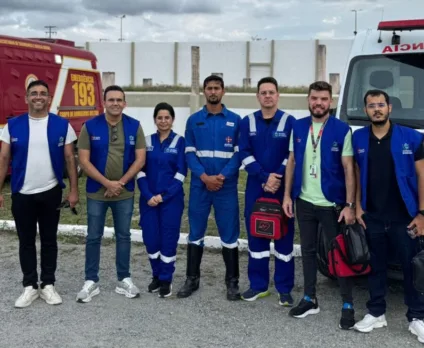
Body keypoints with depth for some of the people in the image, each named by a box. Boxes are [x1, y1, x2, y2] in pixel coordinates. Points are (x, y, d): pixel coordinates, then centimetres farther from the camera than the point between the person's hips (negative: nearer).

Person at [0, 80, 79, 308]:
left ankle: (48, 285, 21)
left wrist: (74, 190, -3)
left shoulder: (62, 125, -1)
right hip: (22, 194, 1)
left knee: (49, 240, 9)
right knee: (26, 241, 9)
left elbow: (70, 159, 1)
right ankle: (30, 286, 20)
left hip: (51, 193, 0)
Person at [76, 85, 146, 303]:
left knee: (123, 236, 9)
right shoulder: (90, 126, -6)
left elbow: (140, 159, -4)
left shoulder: (134, 126, -2)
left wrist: (121, 182, -13)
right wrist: (107, 183, -16)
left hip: (125, 193, 1)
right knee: (93, 237, 6)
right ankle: (91, 281, 17)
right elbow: (83, 160, -9)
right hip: (96, 192, -1)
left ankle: (124, 280, 20)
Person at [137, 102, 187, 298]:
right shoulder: (147, 141, 6)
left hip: (171, 199, -2)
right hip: (149, 200, 2)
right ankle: (156, 276, 25)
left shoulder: (180, 142, -1)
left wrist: (163, 196, -13)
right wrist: (148, 195, -11)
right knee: (151, 239, 5)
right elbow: (140, 171, 2)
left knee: (169, 239, 1)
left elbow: (181, 173, -6)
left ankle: (166, 280, 16)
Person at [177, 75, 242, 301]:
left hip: (226, 186, -1)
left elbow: (238, 153, -1)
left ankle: (232, 281, 14)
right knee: (195, 233, 8)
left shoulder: (235, 120, 4)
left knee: (229, 234, 3)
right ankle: (192, 279, 20)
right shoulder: (193, 120, 7)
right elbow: (189, 153, 1)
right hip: (200, 186, 1)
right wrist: (205, 177, -13)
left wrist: (222, 177, -14)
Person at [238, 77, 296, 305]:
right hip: (255, 187, 2)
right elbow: (244, 154, -2)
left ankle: (284, 288, 10)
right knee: (255, 235, 7)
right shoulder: (247, 122, 5)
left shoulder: (289, 121, -1)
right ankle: (258, 285, 18)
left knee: (284, 237, 2)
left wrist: (277, 179, -14)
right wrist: (265, 177, -14)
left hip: (283, 187, -2)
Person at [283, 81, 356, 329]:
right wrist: (287, 195, 4)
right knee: (308, 251, 14)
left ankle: (348, 305, 14)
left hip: (332, 204, -4)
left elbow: (348, 169, -9)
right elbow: (292, 162, 9)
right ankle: (310, 300, 27)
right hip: (304, 202, 4)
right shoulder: (298, 127, 4)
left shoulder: (342, 130, -9)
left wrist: (349, 205, -14)